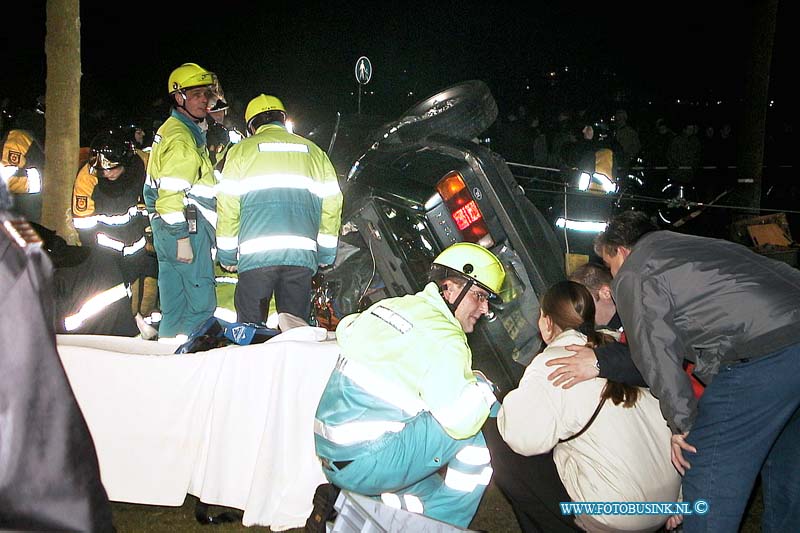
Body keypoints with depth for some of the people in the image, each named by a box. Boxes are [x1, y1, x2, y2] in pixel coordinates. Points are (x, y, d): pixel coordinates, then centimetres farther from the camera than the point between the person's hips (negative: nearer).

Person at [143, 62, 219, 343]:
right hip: (187, 229, -10)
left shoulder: (182, 131, 22)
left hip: (168, 229, 10)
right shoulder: (180, 136, -11)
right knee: (202, 304, -9)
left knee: (174, 305, 13)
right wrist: (182, 237, -21)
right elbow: (172, 191, -19)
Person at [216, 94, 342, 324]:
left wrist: (226, 255, 12)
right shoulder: (314, 151, 17)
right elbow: (332, 203, 14)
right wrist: (325, 255, 20)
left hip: (256, 253, -2)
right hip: (302, 253, 2)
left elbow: (228, 206, 5)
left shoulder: (242, 150, 10)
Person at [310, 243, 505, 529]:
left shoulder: (387, 305, 10)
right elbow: (461, 420, -24)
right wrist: (483, 386, -4)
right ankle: (445, 523, 4)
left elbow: (346, 328, 30)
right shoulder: (443, 339, -16)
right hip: (363, 467, -9)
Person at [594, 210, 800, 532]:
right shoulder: (697, 244, 30)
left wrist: (681, 423, 3)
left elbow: (656, 351, -4)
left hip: (762, 357, -9)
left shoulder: (632, 274, 5)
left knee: (710, 482, 0)